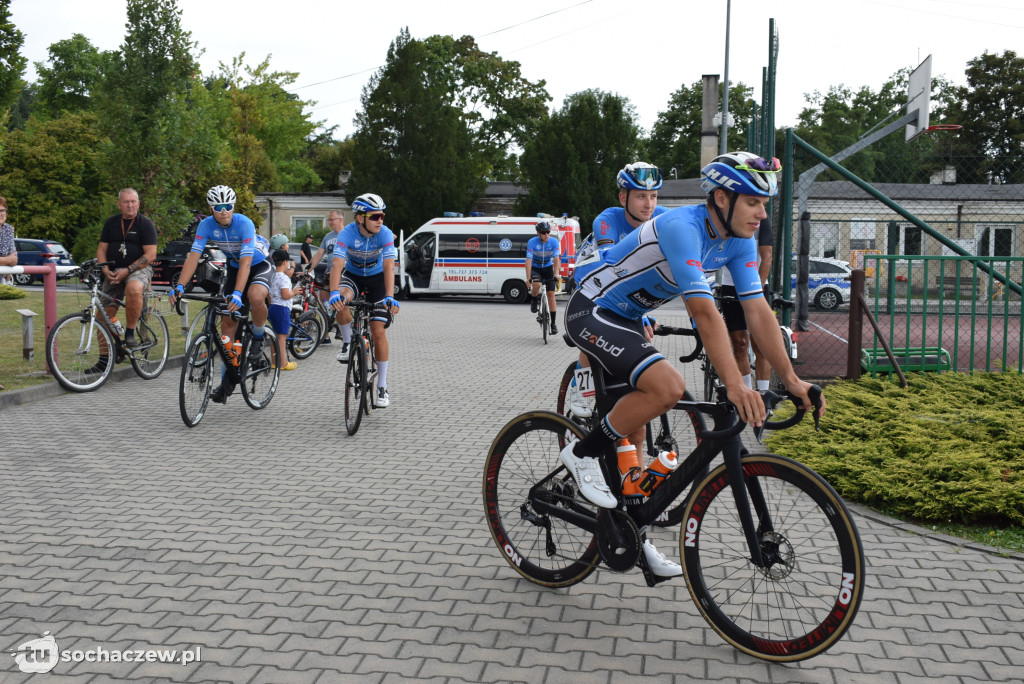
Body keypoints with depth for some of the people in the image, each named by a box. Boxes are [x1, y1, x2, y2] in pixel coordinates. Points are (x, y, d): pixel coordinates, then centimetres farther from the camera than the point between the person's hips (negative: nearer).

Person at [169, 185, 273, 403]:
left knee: (255, 297, -38)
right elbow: (193, 256, -20)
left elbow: (246, 261, -37)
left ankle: (258, 336, -6)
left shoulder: (244, 223, -29)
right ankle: (227, 380, 7)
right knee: (227, 321, -2)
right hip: (234, 267, 5)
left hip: (259, 265, -5)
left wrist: (237, 293, -48)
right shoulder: (206, 225, -16)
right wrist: (179, 286, -33)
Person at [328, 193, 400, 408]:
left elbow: (389, 267, -34)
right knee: (341, 301, -35)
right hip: (353, 275, 0)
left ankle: (382, 387, -1)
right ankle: (347, 342, -6)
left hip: (376, 278, 0)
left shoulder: (385, 234, -25)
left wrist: (390, 297, -48)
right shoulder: (347, 233, -26)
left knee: (378, 330, -9)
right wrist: (334, 292, -53)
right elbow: (336, 264, -36)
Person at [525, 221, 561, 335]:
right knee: (536, 285, -34)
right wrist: (528, 277, -35)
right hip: (535, 268, -2)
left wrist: (556, 275, -38)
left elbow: (556, 259, -23)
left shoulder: (554, 242, -18)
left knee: (551, 294, -6)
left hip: (548, 268, 2)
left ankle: (553, 323, 0)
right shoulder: (532, 242, -22)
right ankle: (535, 300, 1)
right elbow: (529, 260, -26)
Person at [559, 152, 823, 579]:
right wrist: (734, 385, -42)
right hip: (592, 312, -9)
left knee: (636, 421, 9)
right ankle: (583, 455, -9)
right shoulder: (681, 227, -29)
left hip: (626, 319, 9)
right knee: (668, 387, -27)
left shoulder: (739, 240, -3)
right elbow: (703, 311, -37)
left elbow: (757, 310, -6)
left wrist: (791, 379, -13)